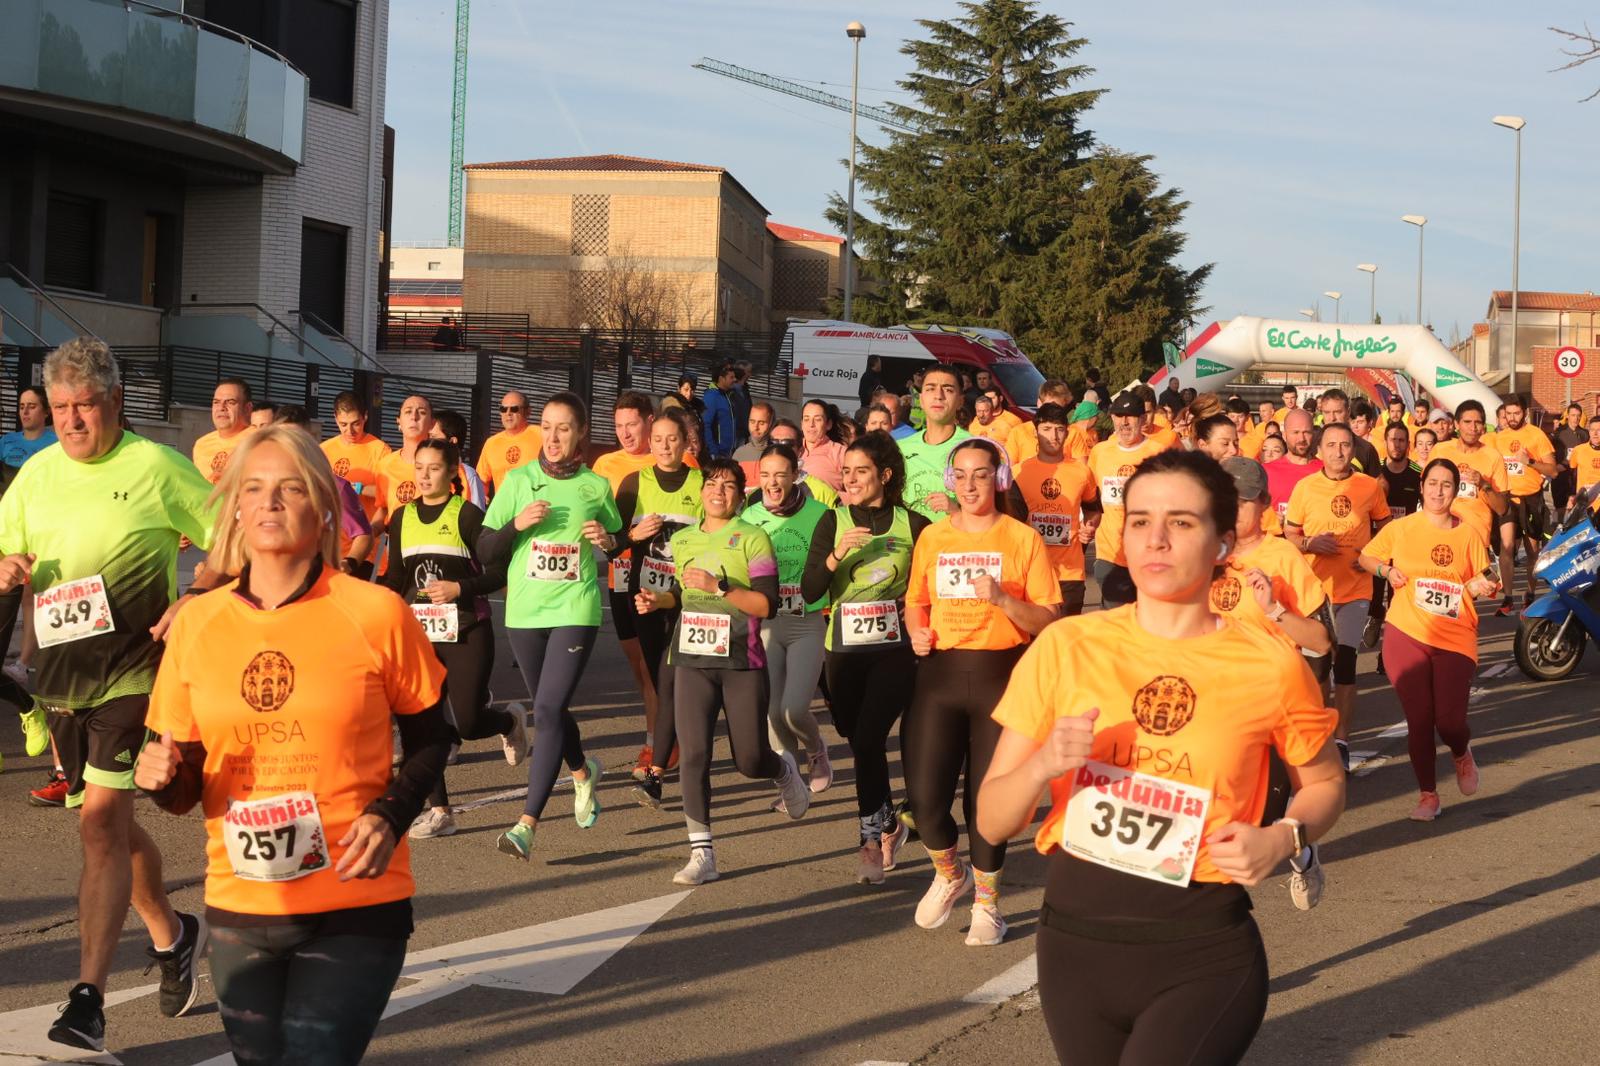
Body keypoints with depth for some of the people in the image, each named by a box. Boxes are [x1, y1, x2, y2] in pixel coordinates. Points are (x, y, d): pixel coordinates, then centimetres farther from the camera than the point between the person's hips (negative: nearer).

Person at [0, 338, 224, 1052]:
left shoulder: (156, 467, -5)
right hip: (59, 671, 6)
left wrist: (193, 599, -18)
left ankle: (88, 999, -15)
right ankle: (171, 936, 39)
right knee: (111, 821, 17)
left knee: (100, 819, -16)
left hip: (133, 666, -6)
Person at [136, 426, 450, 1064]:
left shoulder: (374, 613, -9)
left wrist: (390, 814, -14)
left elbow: (430, 739, 3)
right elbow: (184, 787, 8)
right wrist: (162, 778, -14)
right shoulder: (196, 624, 1)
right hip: (238, 912, 4)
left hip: (357, 910, -3)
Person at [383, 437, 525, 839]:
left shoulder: (467, 514, -6)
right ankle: (438, 811, 6)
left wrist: (460, 588, -20)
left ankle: (510, 719, 29)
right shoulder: (402, 518, 10)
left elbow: (498, 572, -7)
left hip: (467, 632, -4)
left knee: (468, 722, -7)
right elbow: (396, 578, 16)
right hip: (420, 633, 4)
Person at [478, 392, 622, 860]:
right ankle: (583, 771, 48)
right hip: (524, 612, 3)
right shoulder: (518, 480, 1)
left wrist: (607, 540, -5)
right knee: (548, 708, 17)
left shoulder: (596, 487, 1)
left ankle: (527, 823, -13)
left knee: (549, 710, -14)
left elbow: (619, 538, 17)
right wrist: (517, 524, -17)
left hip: (575, 611, -2)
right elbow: (485, 551, 0)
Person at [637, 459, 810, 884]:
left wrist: (719, 586, -22)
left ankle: (784, 771, 40)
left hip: (742, 662, -3)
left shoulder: (753, 539, -5)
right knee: (693, 753, -8)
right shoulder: (682, 540, 11)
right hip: (693, 661, 3)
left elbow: (767, 605, -12)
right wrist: (658, 601, 6)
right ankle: (702, 855, -1)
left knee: (750, 760, 2)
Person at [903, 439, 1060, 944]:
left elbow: (1047, 619, -3)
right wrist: (917, 632, -1)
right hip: (940, 673, 2)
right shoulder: (932, 537, 9)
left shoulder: (1023, 538, -1)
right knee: (924, 793, -6)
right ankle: (950, 873, 25)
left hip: (1000, 674, -2)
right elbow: (915, 602, 20)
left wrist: (1002, 598, -19)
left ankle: (986, 899, 25)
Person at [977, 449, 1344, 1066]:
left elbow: (1325, 783, 12)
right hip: (1076, 937, 3)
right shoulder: (1066, 648, -4)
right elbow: (992, 823, -1)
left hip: (1204, 950, -2)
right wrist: (1042, 765, -20)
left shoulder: (1269, 665, -7)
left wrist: (1283, 839, -8)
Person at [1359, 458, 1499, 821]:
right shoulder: (1400, 529, 2)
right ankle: (1428, 795, 18)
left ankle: (1462, 754, 31)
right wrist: (1386, 570, -5)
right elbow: (1365, 557, 14)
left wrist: (1481, 586, -12)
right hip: (1406, 636, 0)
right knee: (1418, 720, 2)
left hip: (1455, 639, 0)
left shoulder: (1468, 535, 3)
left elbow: (1485, 579, 10)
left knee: (1449, 722, -7)